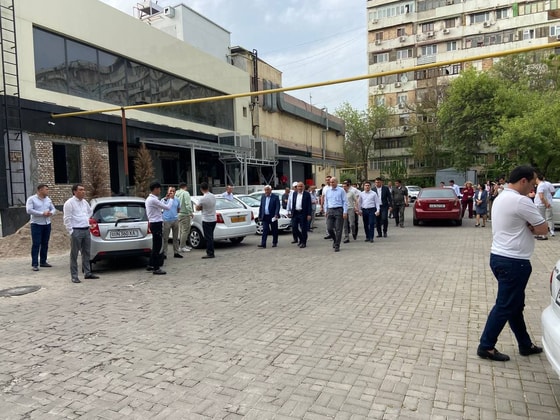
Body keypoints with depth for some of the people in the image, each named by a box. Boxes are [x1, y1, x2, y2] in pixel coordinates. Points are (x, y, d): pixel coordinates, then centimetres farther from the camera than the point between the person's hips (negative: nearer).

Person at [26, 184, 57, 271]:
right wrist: (42, 213, -19)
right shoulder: (31, 199, -5)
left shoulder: (48, 199, 12)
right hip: (36, 224, -6)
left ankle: (43, 262, 19)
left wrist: (51, 213, -9)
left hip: (47, 224, 6)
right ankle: (34, 264, -4)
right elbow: (29, 210, -16)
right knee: (36, 244, -6)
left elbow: (53, 209, 15)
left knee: (45, 244, 9)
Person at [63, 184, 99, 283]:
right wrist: (71, 231, -14)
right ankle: (74, 276, 4)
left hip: (86, 230, 7)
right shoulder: (69, 203, -9)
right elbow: (67, 219, -12)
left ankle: (87, 273, 21)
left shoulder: (85, 202, 12)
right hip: (76, 231, -7)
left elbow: (90, 212, 32)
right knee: (74, 254, -1)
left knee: (86, 253, 12)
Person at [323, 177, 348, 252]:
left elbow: (344, 202, -2)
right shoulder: (327, 191, 12)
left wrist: (345, 212, -8)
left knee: (338, 229, -1)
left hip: (339, 210, -3)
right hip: (330, 210, 4)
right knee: (329, 228, -1)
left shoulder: (341, 190, 0)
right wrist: (325, 211, 12)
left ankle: (337, 246, 9)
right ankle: (335, 240, 26)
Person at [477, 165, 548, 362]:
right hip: (513, 262, -10)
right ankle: (486, 347, 9)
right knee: (505, 306, 1)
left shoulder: (500, 198, 12)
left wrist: (527, 226, -4)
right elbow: (543, 228, -12)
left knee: (515, 304, 19)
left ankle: (525, 345, 33)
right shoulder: (521, 201, -19)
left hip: (499, 257, 10)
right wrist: (531, 226, 6)